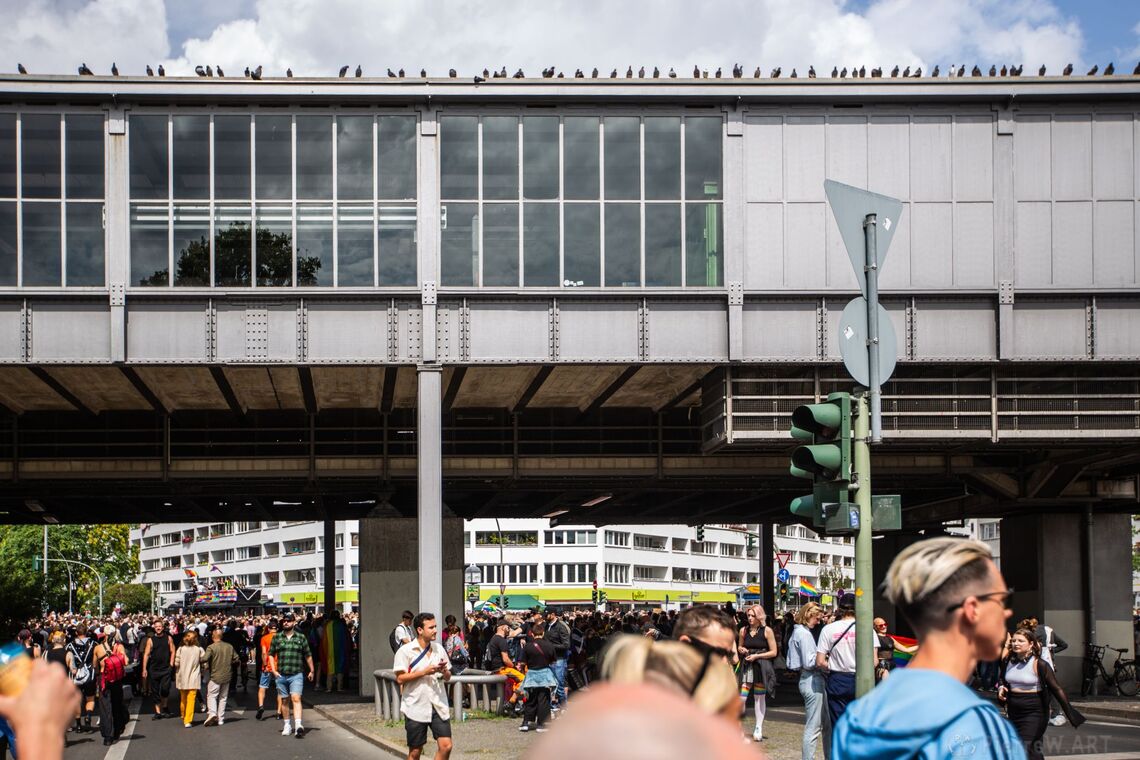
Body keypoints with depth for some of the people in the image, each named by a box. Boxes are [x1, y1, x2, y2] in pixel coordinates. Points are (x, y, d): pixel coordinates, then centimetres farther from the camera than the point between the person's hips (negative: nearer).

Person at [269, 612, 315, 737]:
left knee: (296, 698, -16)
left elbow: (308, 655, 12)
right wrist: (274, 670, 1)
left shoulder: (301, 638, 4)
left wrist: (311, 671, 14)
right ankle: (287, 725, 22)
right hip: (281, 675, 3)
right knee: (284, 700, 10)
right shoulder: (277, 638, 7)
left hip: (296, 675, -3)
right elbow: (271, 654, 11)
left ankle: (298, 725, -25)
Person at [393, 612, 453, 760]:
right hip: (416, 708, -4)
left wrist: (444, 671, -8)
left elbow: (448, 677, 15)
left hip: (438, 706, 4)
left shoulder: (439, 649, 8)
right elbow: (400, 678, -12)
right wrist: (424, 672, -17)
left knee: (446, 746, -8)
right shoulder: (405, 651, -6)